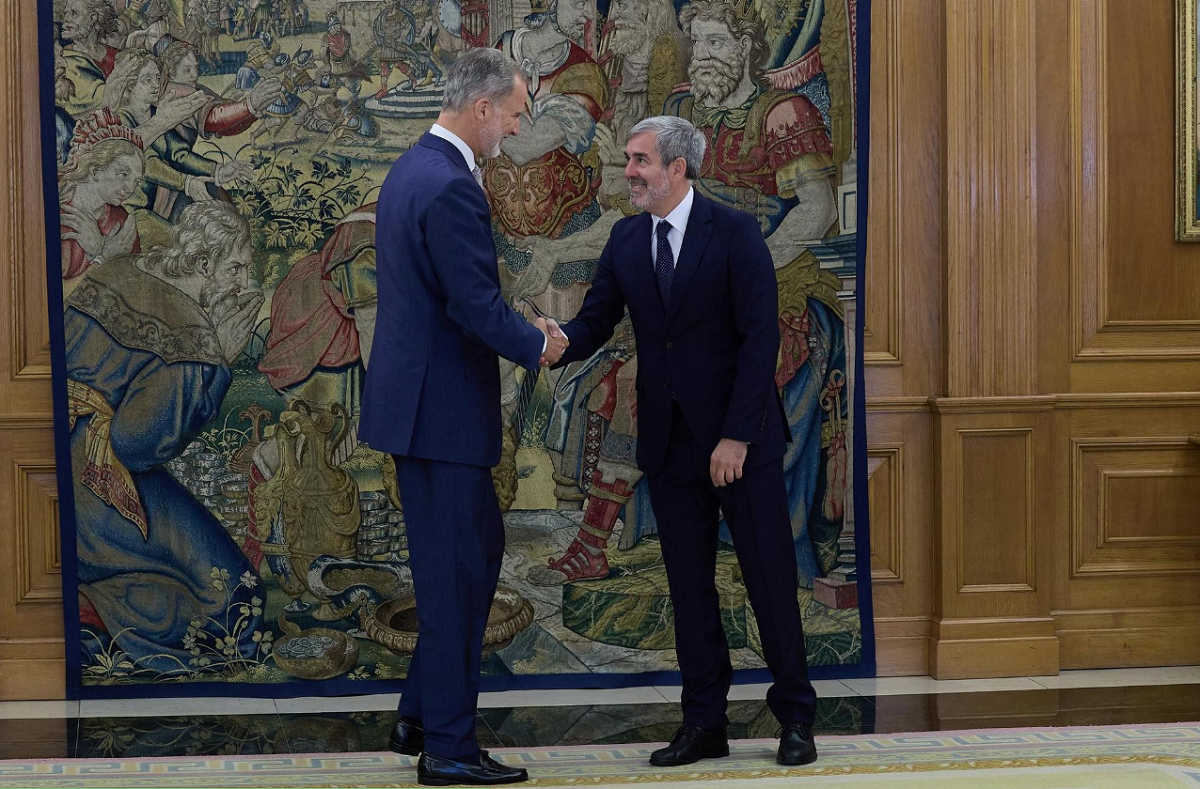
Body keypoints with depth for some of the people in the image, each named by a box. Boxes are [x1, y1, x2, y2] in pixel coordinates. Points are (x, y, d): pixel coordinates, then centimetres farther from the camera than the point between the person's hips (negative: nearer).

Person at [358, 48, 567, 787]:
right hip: (442, 408, -10)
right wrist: (537, 345, -6)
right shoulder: (452, 186, -20)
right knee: (456, 571, -1)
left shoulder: (412, 168, 12)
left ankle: (423, 715, 24)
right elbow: (477, 306, -23)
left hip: (421, 398, 10)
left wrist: (518, 329, 13)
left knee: (479, 549, 18)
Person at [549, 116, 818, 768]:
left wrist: (736, 437, -17)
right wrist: (560, 341, -22)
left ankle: (795, 718, 13)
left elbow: (760, 337, -12)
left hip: (741, 441, -5)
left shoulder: (735, 233, -9)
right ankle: (704, 724, 16)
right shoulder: (626, 239, 7)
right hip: (669, 441, 5)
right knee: (688, 584, 8)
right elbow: (596, 321, 3)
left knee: (769, 578, 2)